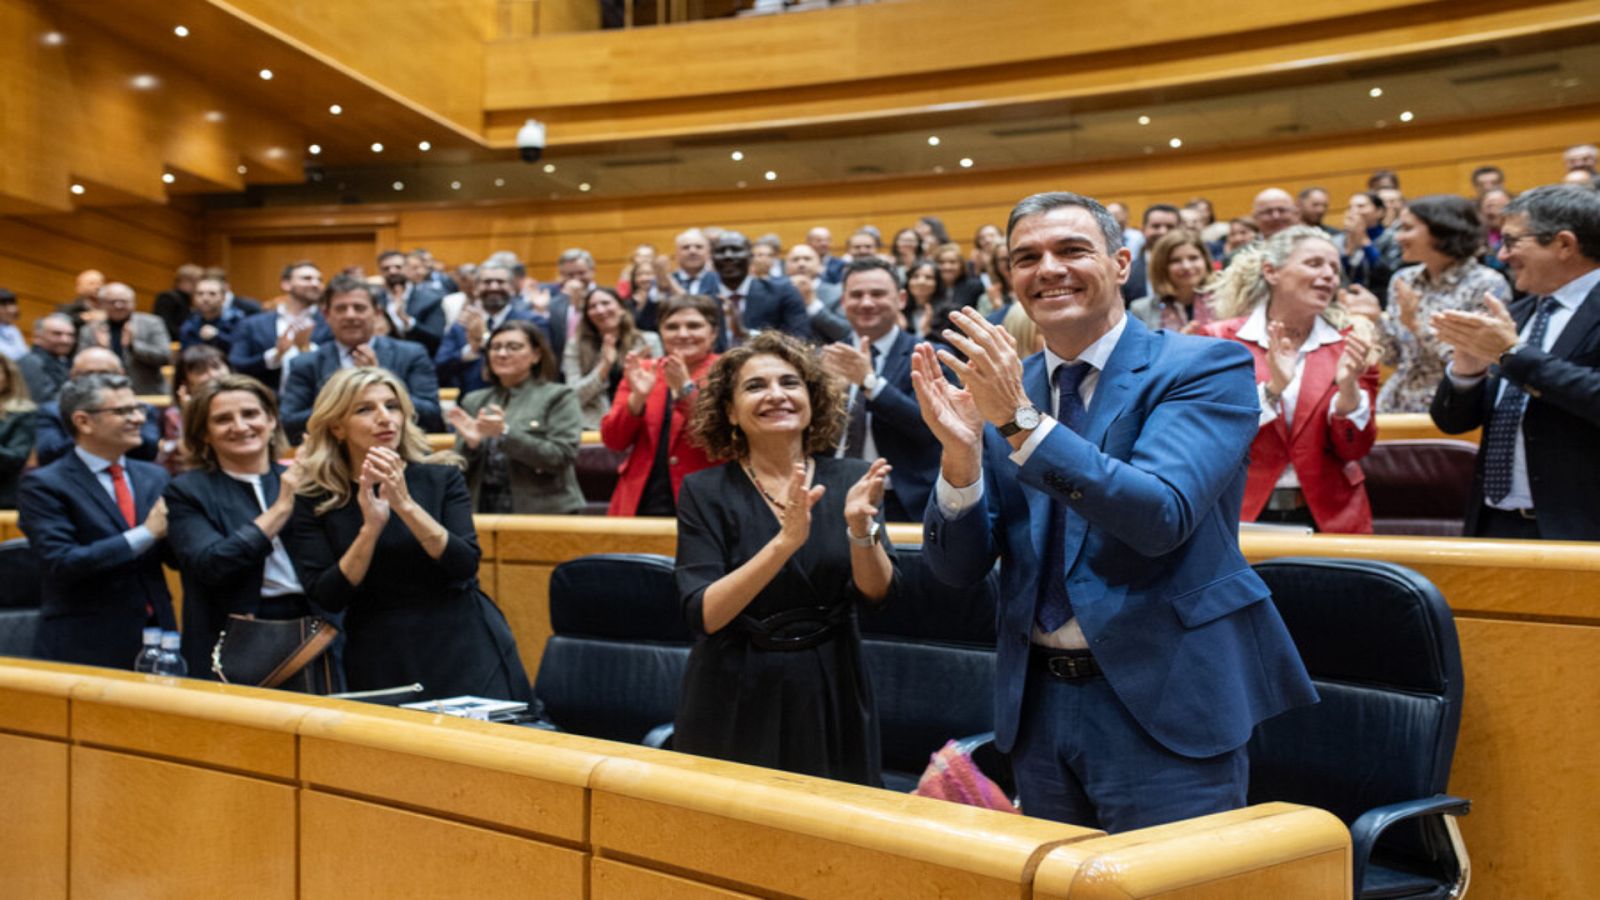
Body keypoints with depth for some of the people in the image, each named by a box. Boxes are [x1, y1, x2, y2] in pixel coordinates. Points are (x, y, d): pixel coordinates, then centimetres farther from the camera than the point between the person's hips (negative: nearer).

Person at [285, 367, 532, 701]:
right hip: (380, 668, 0)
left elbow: (465, 566, -11)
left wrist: (405, 504, -21)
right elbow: (326, 598, -9)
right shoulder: (313, 501, -1)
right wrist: (370, 527, -21)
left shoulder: (441, 478, 0)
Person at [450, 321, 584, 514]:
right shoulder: (473, 401, 13)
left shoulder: (558, 397, 2)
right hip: (483, 512, 3)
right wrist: (470, 443, -8)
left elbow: (561, 457, -11)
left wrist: (506, 433, -17)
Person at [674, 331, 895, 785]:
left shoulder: (850, 479, -1)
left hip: (831, 698, 2)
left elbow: (879, 592, -9)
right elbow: (703, 614, -17)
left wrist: (860, 529, -29)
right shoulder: (705, 491, -7)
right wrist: (785, 542, -30)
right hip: (736, 703, -2)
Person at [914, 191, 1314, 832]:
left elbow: (1162, 517, -24)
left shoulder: (1205, 367, -8)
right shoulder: (998, 385, 5)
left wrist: (1021, 421, -29)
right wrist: (961, 451, -17)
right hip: (1039, 705, 5)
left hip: (1164, 705, -5)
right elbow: (958, 568, 1)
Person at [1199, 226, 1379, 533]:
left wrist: (1348, 385, -19)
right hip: (1243, 516, -1)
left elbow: (1354, 449, -2)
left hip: (1327, 517, 2)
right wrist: (1273, 388, -22)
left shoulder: (1349, 343, 2)